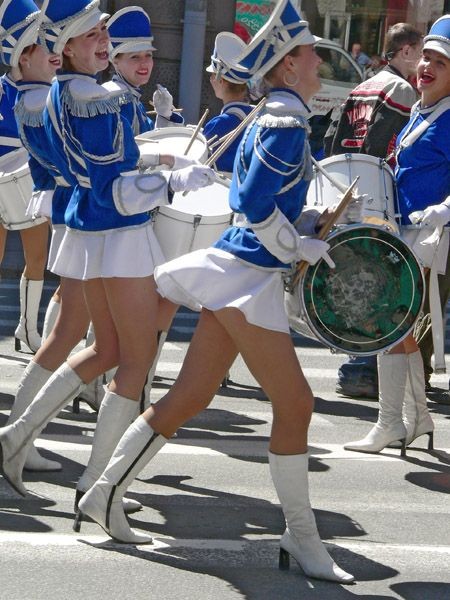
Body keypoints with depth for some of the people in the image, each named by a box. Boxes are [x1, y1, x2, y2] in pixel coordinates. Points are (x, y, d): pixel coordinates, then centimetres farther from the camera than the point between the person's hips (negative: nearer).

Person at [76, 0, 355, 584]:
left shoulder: (267, 118, 15)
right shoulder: (287, 124, -15)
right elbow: (257, 207, -20)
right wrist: (305, 248, -10)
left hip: (237, 270, 10)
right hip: (248, 276, -10)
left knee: (190, 396, 12)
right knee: (294, 404, -4)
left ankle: (105, 492, 19)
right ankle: (301, 539, 4)